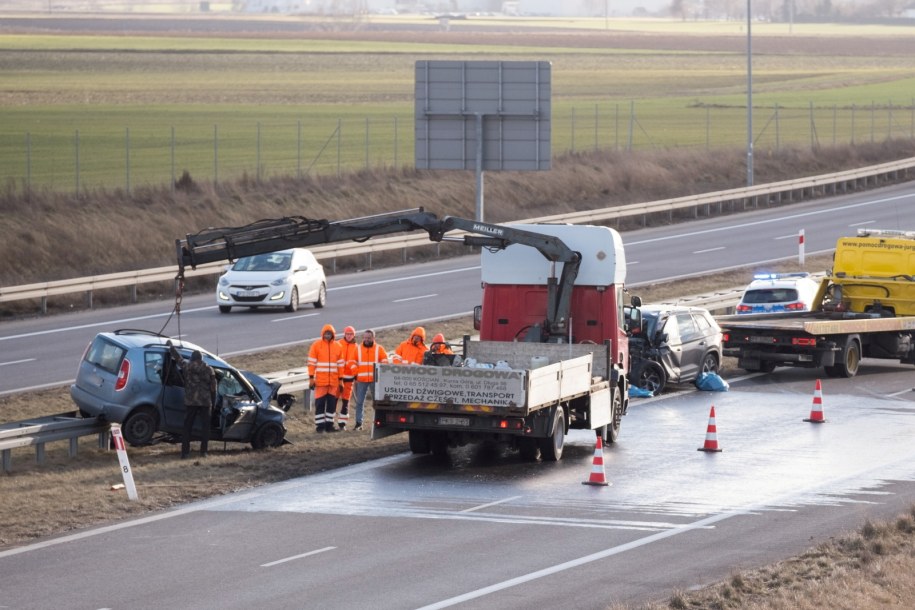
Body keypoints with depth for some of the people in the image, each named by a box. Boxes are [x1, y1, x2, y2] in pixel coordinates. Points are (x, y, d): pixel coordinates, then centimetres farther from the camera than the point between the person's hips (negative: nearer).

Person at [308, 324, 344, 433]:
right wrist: (311, 378, -8)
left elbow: (340, 364, 12)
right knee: (320, 403, -2)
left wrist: (340, 380, 9)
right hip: (320, 380, -3)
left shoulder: (338, 347, 8)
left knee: (332, 403, 5)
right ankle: (319, 425, 1)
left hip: (334, 381, 3)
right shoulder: (316, 345, -1)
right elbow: (311, 363, -2)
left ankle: (329, 424, 12)